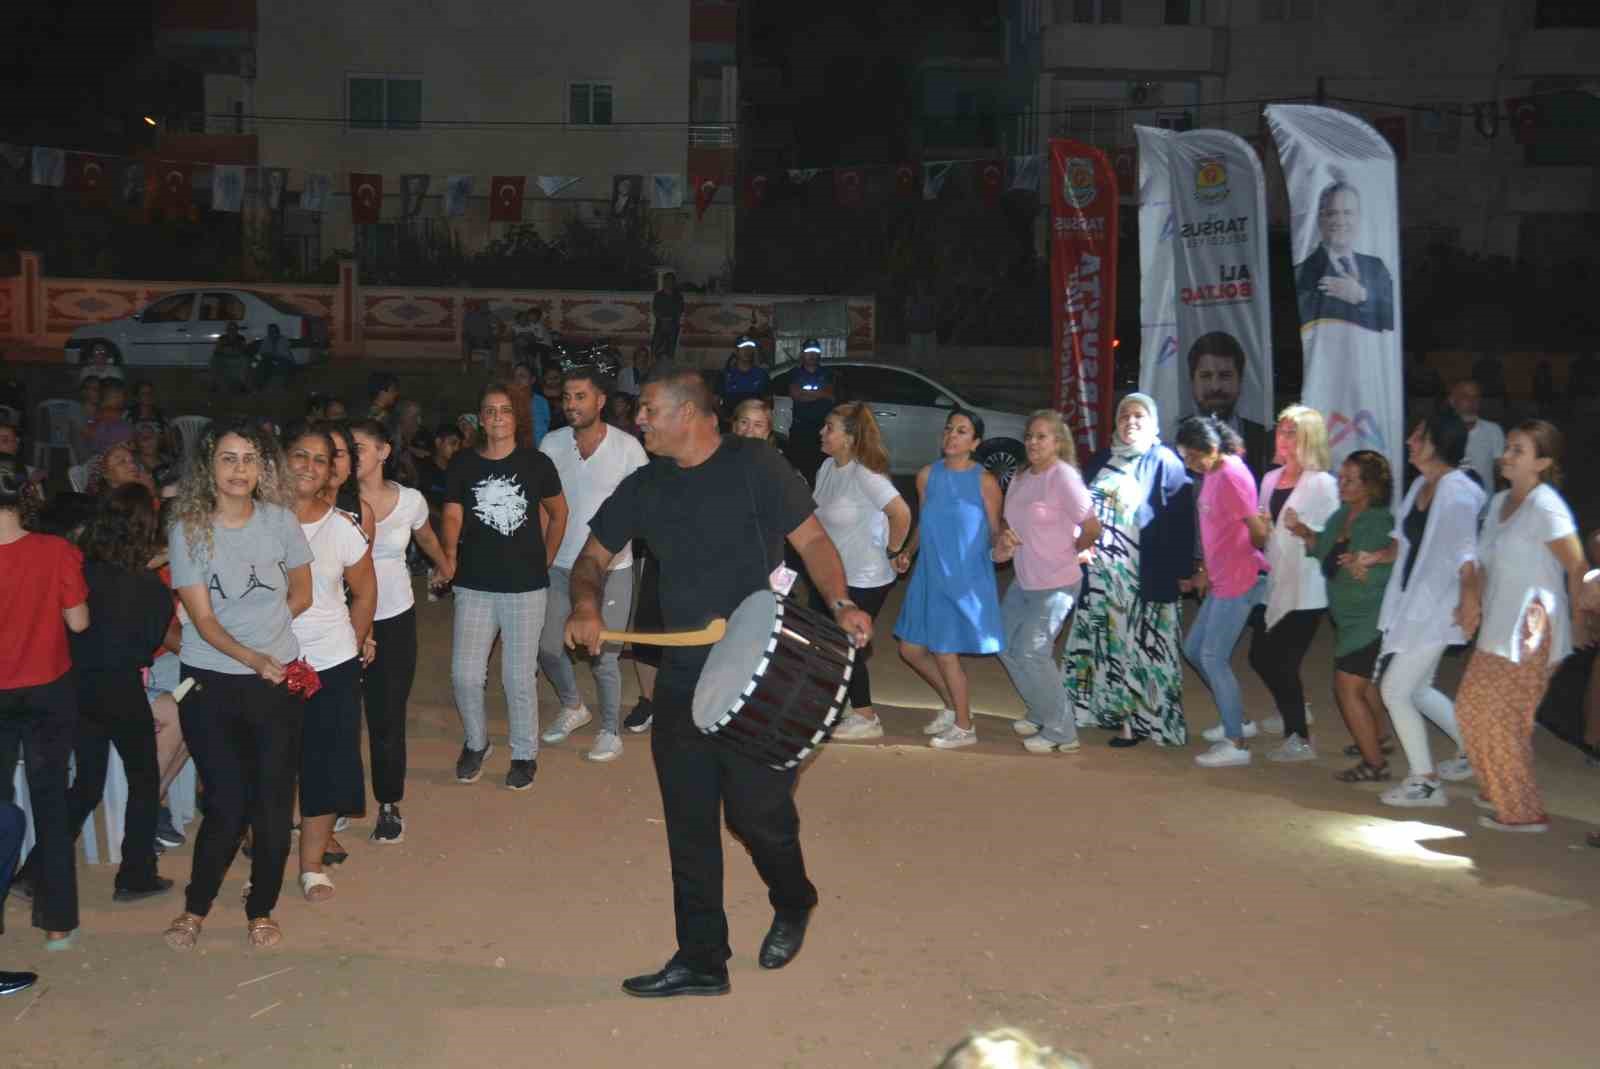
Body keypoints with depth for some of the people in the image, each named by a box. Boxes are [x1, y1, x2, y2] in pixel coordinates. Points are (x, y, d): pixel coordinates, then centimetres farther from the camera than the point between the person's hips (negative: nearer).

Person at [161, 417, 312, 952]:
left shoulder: (280, 520, -2)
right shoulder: (187, 529, -8)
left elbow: (301, 595, 10)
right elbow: (202, 619, -12)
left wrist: (261, 625, 1)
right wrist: (252, 656, -26)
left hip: (277, 680, 2)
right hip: (211, 685, -2)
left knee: (274, 804, 5)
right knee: (228, 804, 0)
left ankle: (261, 909, 26)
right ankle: (196, 906, 24)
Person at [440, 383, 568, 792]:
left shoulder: (536, 463, 0)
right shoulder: (463, 464, 2)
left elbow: (559, 513, 11)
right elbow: (452, 515, -3)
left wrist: (545, 561, 7)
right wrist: (449, 554, -19)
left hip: (526, 587, -1)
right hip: (475, 586, 1)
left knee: (519, 678, 3)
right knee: (464, 675, 0)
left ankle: (525, 753, 22)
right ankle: (476, 742, 26)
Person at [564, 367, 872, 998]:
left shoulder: (752, 466, -6)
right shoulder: (644, 488, 10)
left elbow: (810, 539, -5)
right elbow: (594, 555, 16)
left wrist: (839, 604, -21)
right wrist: (586, 605, -5)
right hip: (682, 677, 6)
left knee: (756, 809, -2)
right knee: (689, 823, 8)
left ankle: (793, 904, 32)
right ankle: (701, 961, 21)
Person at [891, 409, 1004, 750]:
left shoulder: (985, 481, -10)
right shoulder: (927, 475, 4)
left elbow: (995, 531, -7)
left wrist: (1001, 544, -28)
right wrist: (907, 552, -1)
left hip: (967, 579, -6)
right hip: (929, 575, 6)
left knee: (945, 652, -2)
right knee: (911, 649, 11)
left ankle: (964, 727, 18)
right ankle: (951, 705, 34)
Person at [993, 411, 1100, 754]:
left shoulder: (1064, 477, -17)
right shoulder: (1021, 478, 7)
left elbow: (1092, 528, -17)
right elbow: (1006, 519, 20)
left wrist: (1068, 552, -1)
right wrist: (1005, 536, -3)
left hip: (1056, 584, -9)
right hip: (1023, 581, 9)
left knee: (1031, 654, -8)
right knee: (1006, 646, 14)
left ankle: (1061, 733, 6)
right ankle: (1039, 715, 32)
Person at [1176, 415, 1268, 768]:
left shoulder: (1231, 476, -18)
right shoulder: (1212, 474, 11)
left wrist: (1261, 566, -5)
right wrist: (1205, 573, 17)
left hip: (1240, 580, -10)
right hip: (1221, 580, 10)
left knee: (1213, 658, -7)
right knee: (1193, 649, 14)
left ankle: (1235, 744, 1)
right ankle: (1235, 719, 26)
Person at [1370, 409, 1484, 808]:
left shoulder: (1457, 491, -17)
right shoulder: (1421, 486, 10)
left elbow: (1466, 551, -23)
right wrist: (1376, 557, 1)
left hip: (1436, 607, -9)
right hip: (1412, 603, 9)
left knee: (1395, 690, -3)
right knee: (1417, 690, 19)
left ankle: (1424, 782, 10)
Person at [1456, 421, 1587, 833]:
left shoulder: (1545, 507, -16)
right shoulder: (1500, 502, 11)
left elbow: (1578, 568, -13)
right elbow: (1483, 560, 16)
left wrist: (1577, 619, -2)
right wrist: (1471, 593, -2)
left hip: (1530, 630, -9)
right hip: (1499, 627, 9)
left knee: (1498, 719, -2)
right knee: (1473, 707, 17)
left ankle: (1523, 813, 12)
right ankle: (1500, 794, 35)